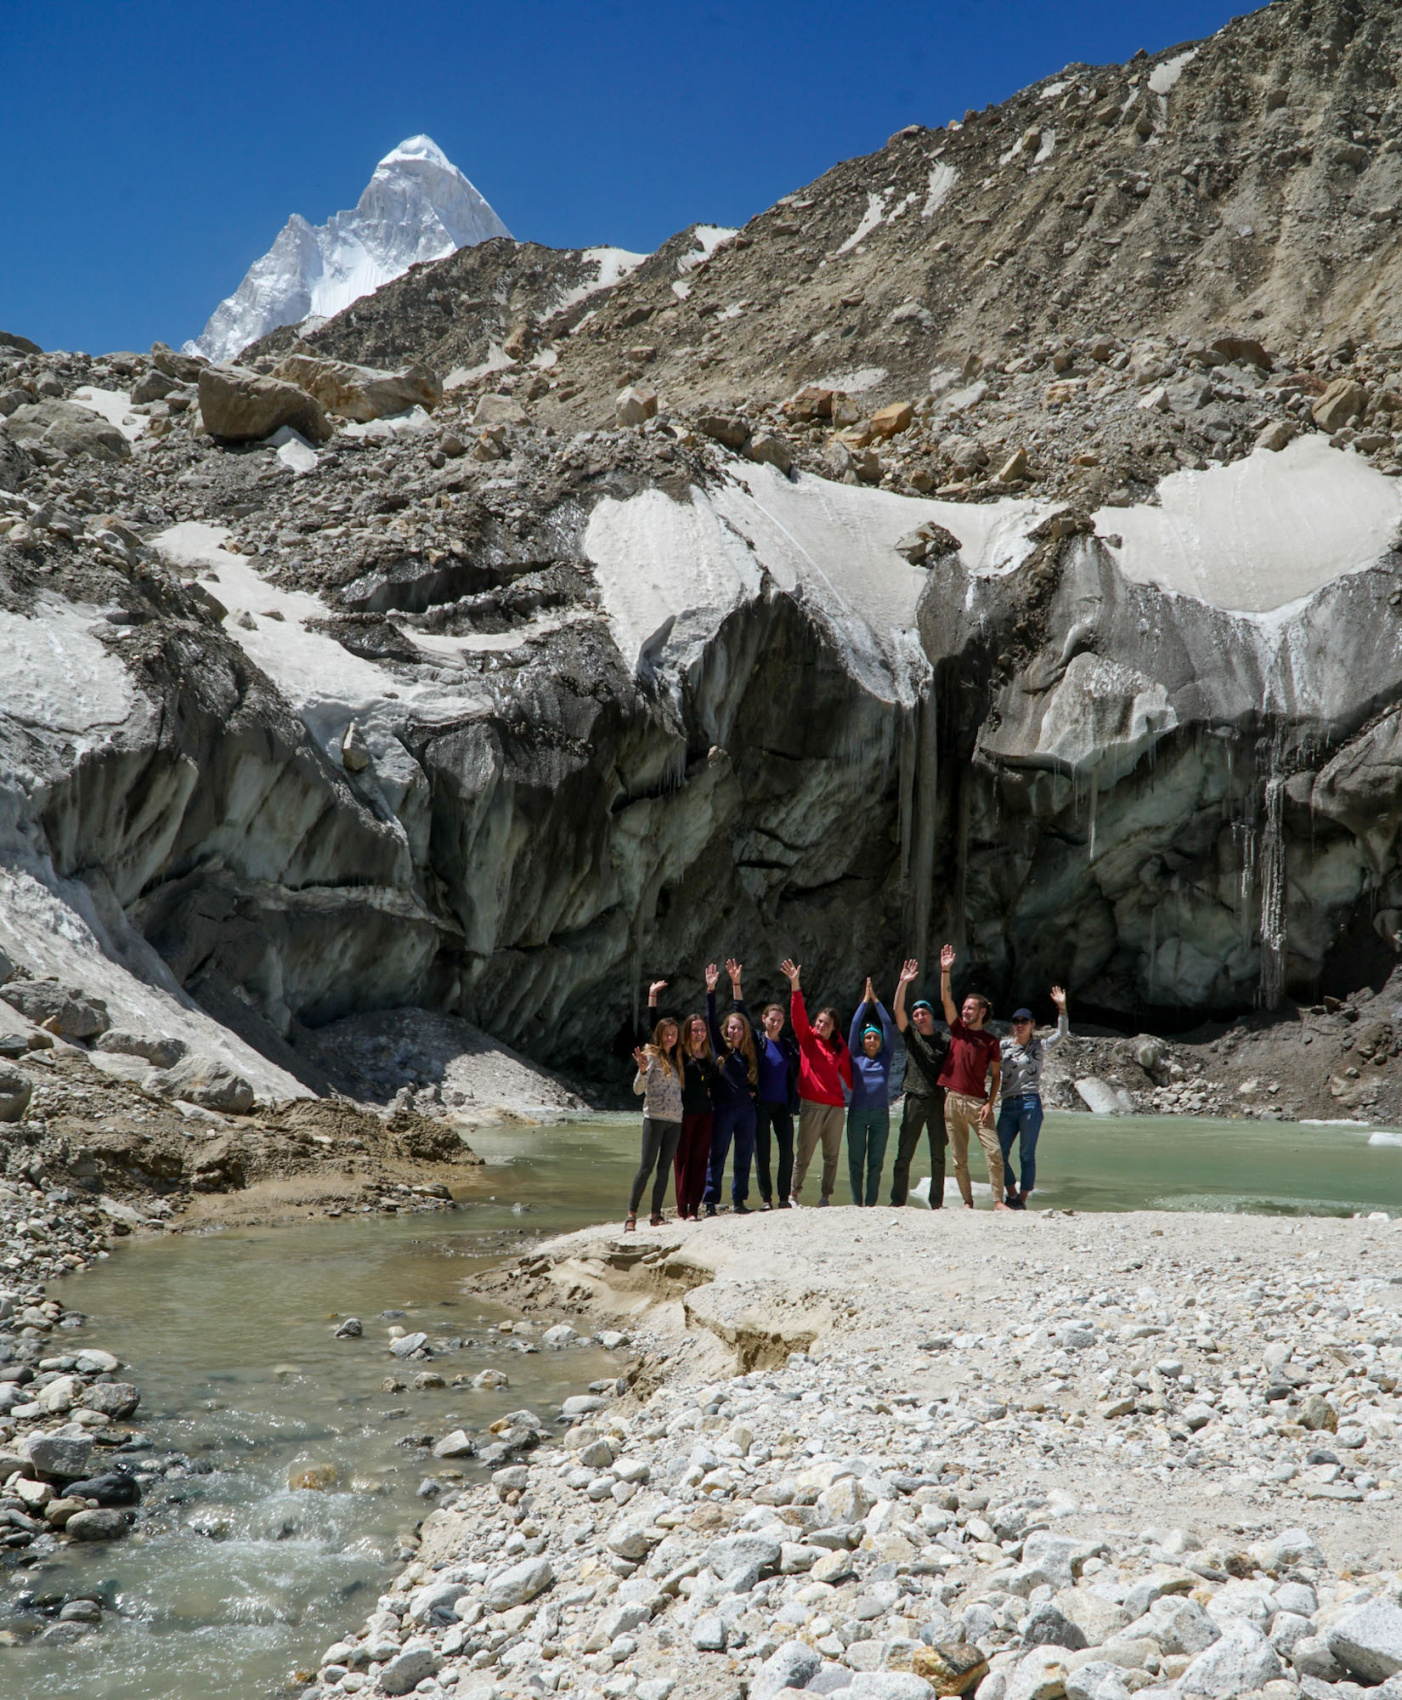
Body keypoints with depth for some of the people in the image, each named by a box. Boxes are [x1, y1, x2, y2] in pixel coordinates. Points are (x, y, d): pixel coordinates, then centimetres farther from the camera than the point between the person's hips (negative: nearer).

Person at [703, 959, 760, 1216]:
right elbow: (711, 1021, -5)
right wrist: (710, 989, -12)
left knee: (744, 1156, 7)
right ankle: (710, 1204, 1)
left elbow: (744, 1014, 8)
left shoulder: (749, 1050, 9)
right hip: (723, 1109, -4)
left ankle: (739, 1201, 17)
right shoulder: (721, 1049, 2)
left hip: (746, 1108, 4)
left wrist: (736, 984, 5)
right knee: (717, 1156, -1)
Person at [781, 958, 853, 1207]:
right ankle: (793, 1194, 10)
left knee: (831, 1155, 6)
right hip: (811, 1103, -3)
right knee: (804, 1154, -1)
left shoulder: (840, 1047, 12)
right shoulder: (807, 1038, 3)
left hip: (836, 1106, 3)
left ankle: (826, 1197, 14)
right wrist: (795, 984, -20)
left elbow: (848, 1074, 17)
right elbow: (797, 1014, -9)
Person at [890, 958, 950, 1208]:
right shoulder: (910, 1034, 7)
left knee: (938, 1155, 5)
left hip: (939, 1100, 0)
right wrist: (903, 983, -19)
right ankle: (897, 1201, 0)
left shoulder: (944, 1041, 6)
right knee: (904, 1154, -3)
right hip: (915, 1100, 0)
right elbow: (897, 1010, -7)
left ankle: (936, 1203, 11)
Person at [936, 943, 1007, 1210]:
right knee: (959, 1159, 4)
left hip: (978, 1102, -2)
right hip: (953, 1100, 2)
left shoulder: (991, 1040, 3)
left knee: (995, 1153, -10)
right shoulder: (958, 1030, 8)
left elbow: (996, 1074, 4)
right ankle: (967, 1202, 13)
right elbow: (946, 999, -2)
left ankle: (998, 1201, -3)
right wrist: (945, 971, -11)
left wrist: (990, 1103, -7)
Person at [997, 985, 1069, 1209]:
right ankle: (1012, 1194, 19)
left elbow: (1062, 1033, -4)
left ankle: (1022, 1200, 7)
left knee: (1027, 1155, -1)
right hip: (1007, 1105, 3)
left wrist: (1062, 1009, -17)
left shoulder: (1039, 1046, 6)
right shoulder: (1004, 1046, 13)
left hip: (1030, 1103, -3)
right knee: (999, 1153, 0)